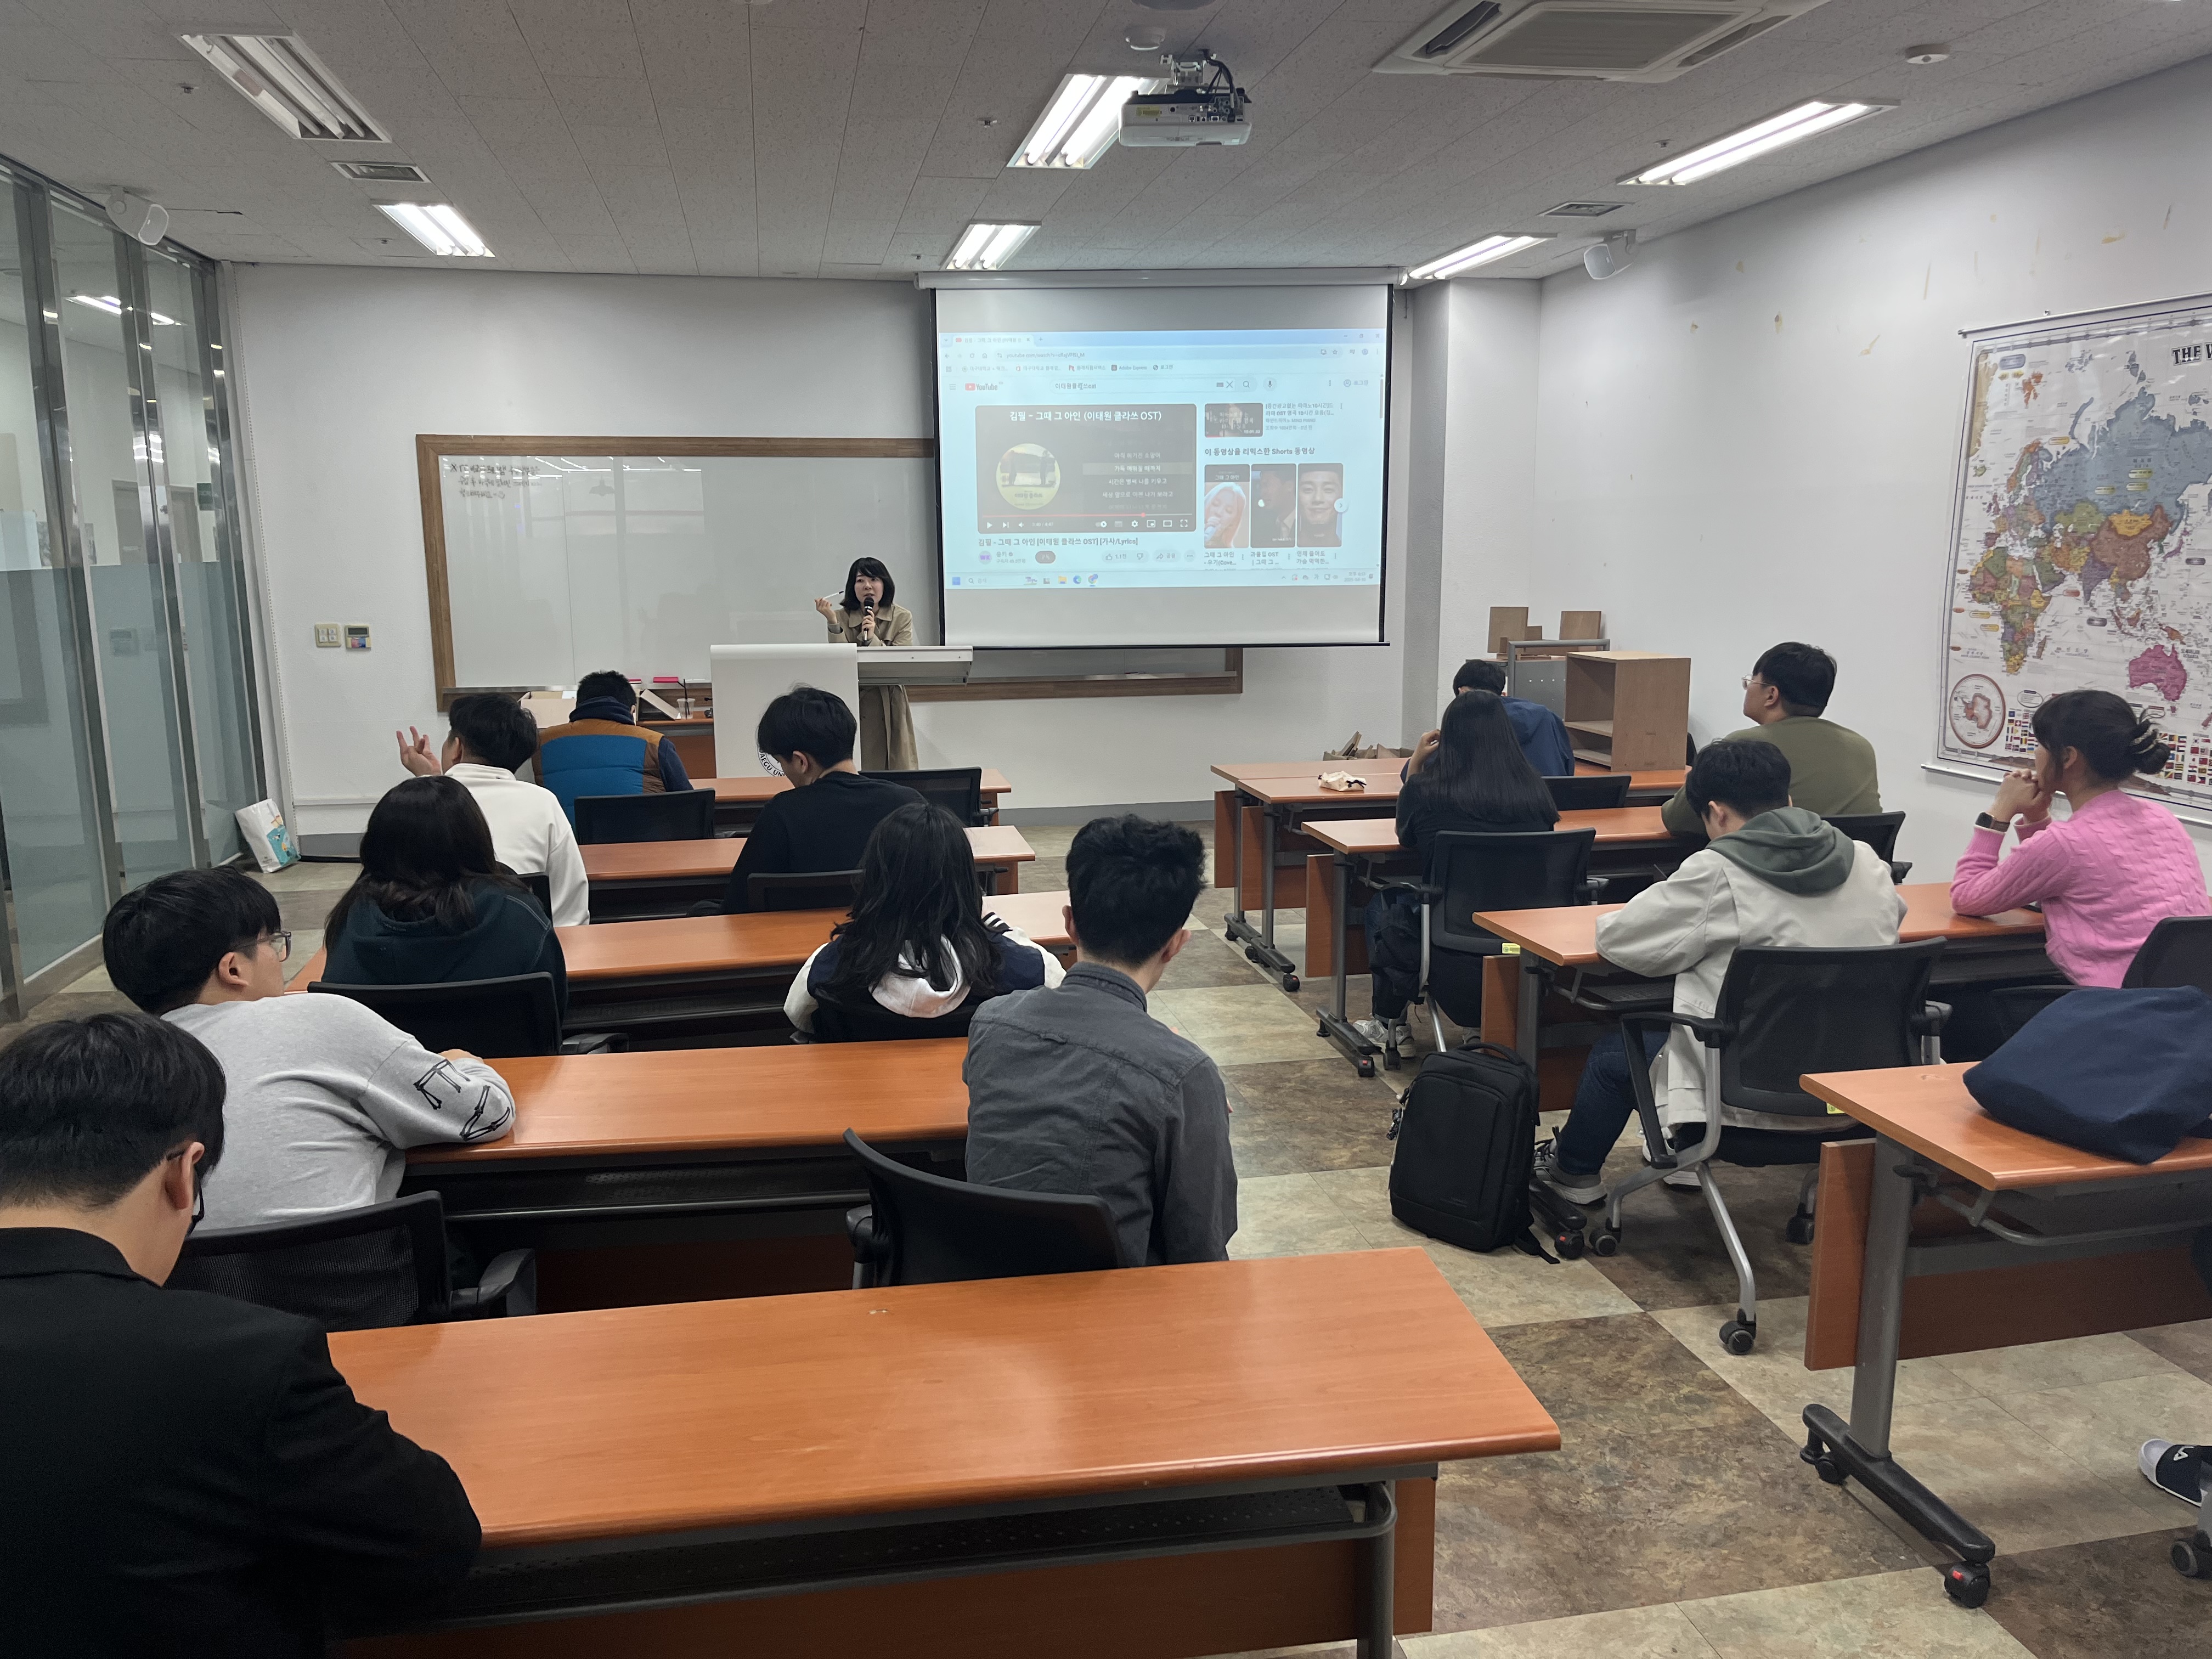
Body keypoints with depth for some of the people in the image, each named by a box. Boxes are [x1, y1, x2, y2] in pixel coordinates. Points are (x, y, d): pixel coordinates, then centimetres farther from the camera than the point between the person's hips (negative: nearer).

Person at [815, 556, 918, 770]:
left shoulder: (902, 618, 3)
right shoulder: (841, 618, 3)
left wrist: (872, 638, -17)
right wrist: (832, 622, -16)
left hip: (890, 708, 0)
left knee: (897, 777, -2)